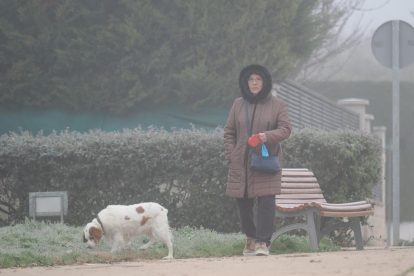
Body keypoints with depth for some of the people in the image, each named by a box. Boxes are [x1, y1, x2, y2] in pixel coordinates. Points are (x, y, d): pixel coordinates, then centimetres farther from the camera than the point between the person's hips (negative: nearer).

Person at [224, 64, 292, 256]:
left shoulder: (277, 105, 5)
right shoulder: (238, 104, 11)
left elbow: (286, 129, -1)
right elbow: (229, 132, 13)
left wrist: (268, 136, -20)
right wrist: (230, 156, 2)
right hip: (241, 164, 3)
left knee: (266, 203, -13)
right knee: (243, 204, 5)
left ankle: (263, 242, -10)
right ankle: (250, 237, 24)